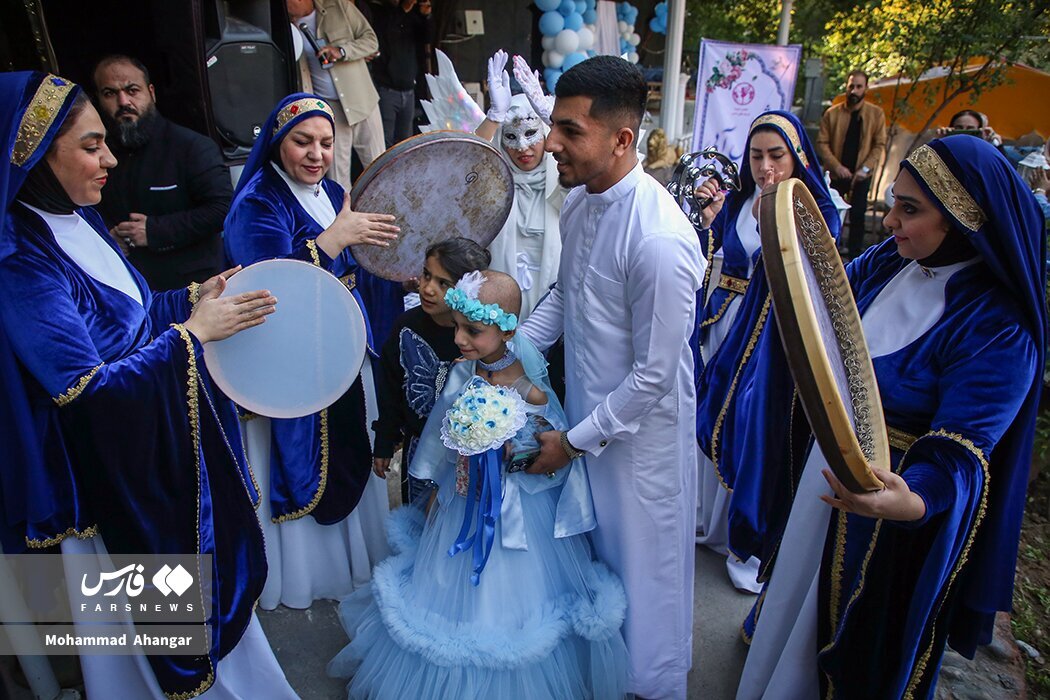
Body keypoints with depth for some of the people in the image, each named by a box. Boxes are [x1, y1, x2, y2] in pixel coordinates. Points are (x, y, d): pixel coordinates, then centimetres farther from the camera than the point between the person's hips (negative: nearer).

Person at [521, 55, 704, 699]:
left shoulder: (660, 241, -30)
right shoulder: (579, 200, -4)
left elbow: (654, 374, -24)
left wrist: (574, 441, -15)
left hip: (640, 429, -7)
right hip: (588, 408, 8)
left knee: (642, 562, 16)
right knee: (596, 547, 27)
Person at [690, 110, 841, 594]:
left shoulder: (818, 212, -5)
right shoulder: (736, 202, 4)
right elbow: (709, 259, 2)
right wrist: (708, 217, -11)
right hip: (723, 325, 4)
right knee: (713, 419, 13)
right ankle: (709, 518, 37)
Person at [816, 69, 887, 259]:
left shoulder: (876, 113, 1)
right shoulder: (832, 113, 0)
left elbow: (880, 145, -2)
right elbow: (822, 142, -4)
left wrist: (865, 168, -15)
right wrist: (837, 166, -14)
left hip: (861, 175, 0)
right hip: (835, 174, 0)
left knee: (858, 215, 0)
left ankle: (855, 255, 8)